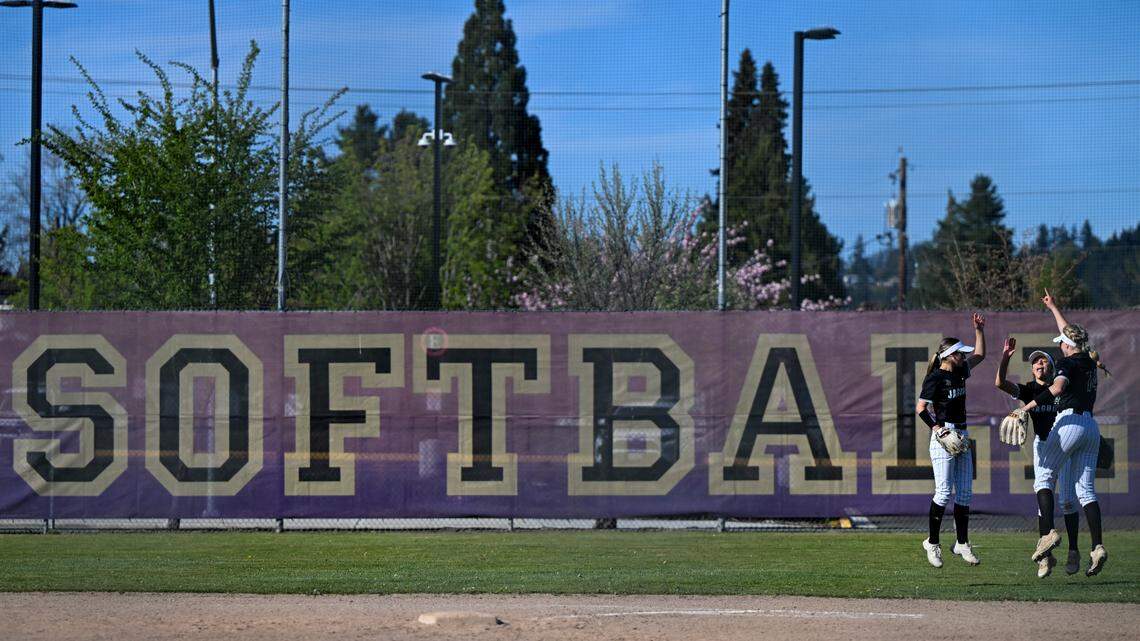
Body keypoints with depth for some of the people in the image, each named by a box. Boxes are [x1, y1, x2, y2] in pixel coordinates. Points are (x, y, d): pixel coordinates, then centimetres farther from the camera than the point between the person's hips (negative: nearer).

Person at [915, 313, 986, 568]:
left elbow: (979, 354, 24)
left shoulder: (959, 372, 11)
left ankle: (962, 543, 12)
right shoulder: (935, 378, -12)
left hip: (962, 438, 8)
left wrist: (979, 329, 13)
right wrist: (938, 430, -23)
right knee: (944, 492, -9)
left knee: (965, 493, 7)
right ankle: (932, 542, 1)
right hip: (944, 437, -8)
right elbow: (921, 408, -14)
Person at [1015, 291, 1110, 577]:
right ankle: (1098, 546, -9)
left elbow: (1057, 388, -27)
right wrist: (1053, 308, 46)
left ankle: (1047, 532, -17)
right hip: (1091, 426, 7)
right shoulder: (1089, 361, 16)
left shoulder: (1068, 363, -6)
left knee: (1044, 478, 2)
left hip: (1069, 422, -7)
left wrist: (1029, 406, -27)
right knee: (1085, 489, 4)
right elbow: (1070, 331, 33)